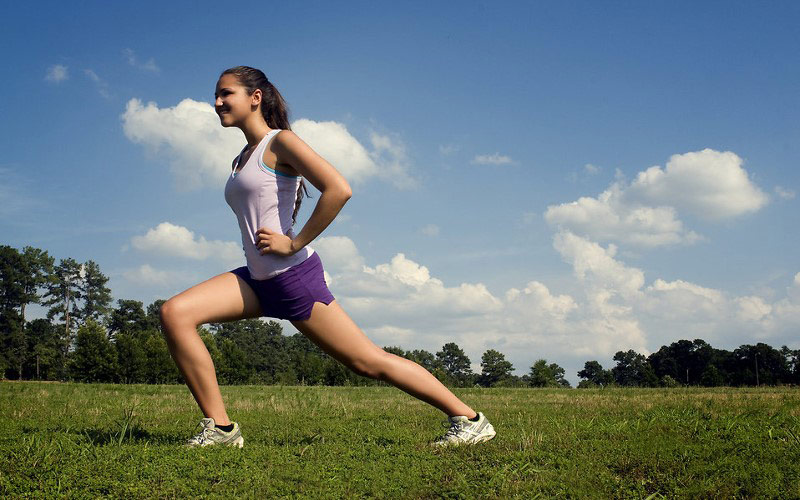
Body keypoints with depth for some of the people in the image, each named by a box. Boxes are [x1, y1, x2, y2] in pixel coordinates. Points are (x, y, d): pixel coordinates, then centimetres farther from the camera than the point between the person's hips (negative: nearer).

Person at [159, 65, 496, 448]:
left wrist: (293, 243, -18)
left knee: (369, 362, -4)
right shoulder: (243, 157, 17)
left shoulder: (280, 142, -7)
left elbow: (338, 189, -22)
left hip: (293, 275, -8)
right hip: (257, 279, 8)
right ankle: (220, 427, -5)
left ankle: (470, 420, 9)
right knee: (174, 313, -8)